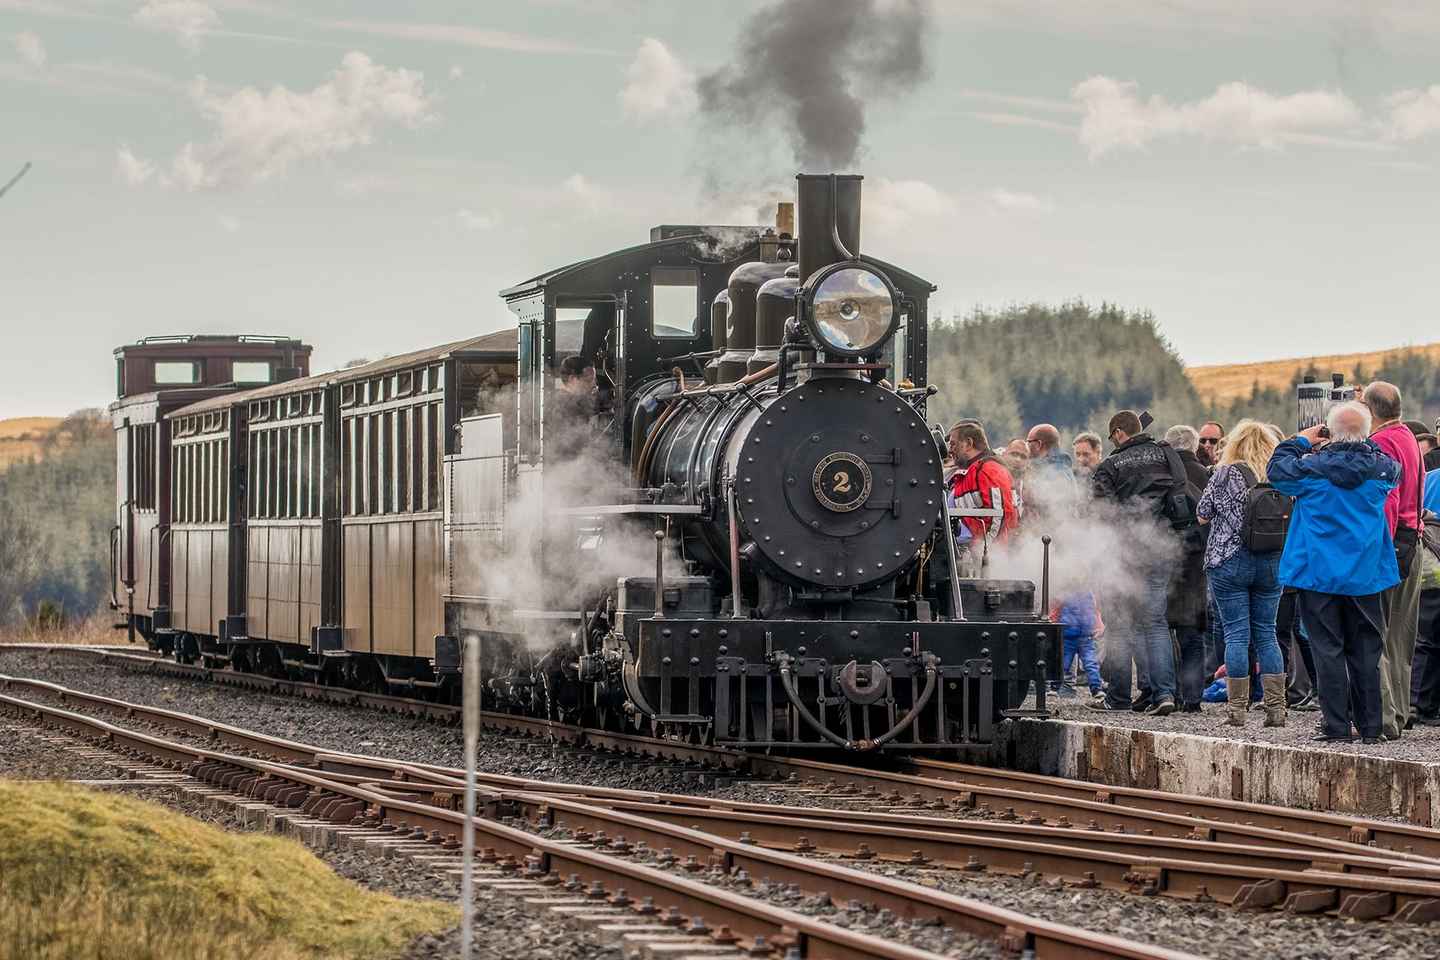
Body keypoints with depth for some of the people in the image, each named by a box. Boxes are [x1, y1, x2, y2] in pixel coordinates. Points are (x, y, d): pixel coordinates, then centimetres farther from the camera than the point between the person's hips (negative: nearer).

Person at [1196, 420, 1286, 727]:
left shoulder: (1226, 473, -7)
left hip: (1229, 562, -3)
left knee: (1236, 634, 0)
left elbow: (1203, 515, 1)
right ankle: (1276, 707, 7)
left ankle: (1237, 708, -1)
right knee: (1266, 634, 10)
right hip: (1271, 563, 3)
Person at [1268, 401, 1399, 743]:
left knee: (1328, 650, 2)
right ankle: (1370, 727, 10)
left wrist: (1301, 441, 15)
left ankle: (1337, 725, -2)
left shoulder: (1312, 467, -11)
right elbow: (1395, 471, 19)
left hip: (1319, 572, -2)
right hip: (1366, 574, 2)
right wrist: (1364, 445, 18)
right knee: (1365, 651, 9)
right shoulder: (1379, 467, -5)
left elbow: (1276, 469, 5)